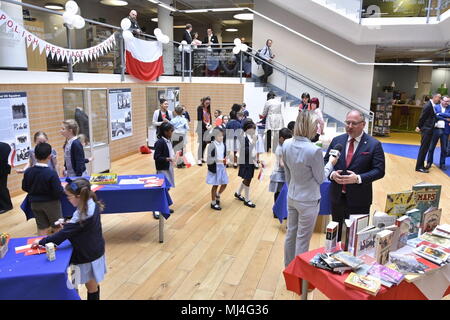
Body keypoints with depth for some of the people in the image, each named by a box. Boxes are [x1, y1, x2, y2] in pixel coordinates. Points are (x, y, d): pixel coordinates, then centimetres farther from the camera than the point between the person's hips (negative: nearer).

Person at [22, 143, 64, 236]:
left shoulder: (28, 171, -9)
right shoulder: (51, 173, -25)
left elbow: (24, 188, 3)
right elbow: (59, 192, -23)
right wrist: (62, 190, -2)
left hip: (35, 203, 4)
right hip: (51, 203, -4)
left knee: (42, 228, 15)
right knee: (57, 227, 15)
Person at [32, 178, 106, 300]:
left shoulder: (82, 214, -29)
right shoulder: (92, 204, -3)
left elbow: (65, 233, -23)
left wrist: (42, 242, -13)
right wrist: (69, 223, 0)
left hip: (87, 256, -8)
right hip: (95, 251, 8)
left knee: (91, 287, 10)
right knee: (93, 285, 23)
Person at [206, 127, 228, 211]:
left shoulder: (223, 145, 3)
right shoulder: (212, 145, -16)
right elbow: (209, 159, -17)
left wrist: (225, 160, -3)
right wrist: (217, 160, -31)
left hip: (222, 167, 6)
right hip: (214, 168, -6)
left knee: (224, 184, 9)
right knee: (215, 185, 4)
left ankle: (218, 196, 38)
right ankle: (213, 203, 21)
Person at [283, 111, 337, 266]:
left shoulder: (286, 145, -5)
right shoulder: (314, 150, -25)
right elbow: (320, 179, -10)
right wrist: (330, 163, 5)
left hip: (291, 197, 7)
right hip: (308, 201, -6)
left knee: (290, 234, 21)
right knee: (302, 240, 9)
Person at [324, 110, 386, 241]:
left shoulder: (374, 144, -7)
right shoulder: (337, 140, 3)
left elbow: (379, 170, -9)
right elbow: (326, 162, 9)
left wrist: (358, 178, -23)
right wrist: (332, 174, -13)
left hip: (359, 199, -3)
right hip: (337, 196, 3)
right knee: (336, 233, 17)